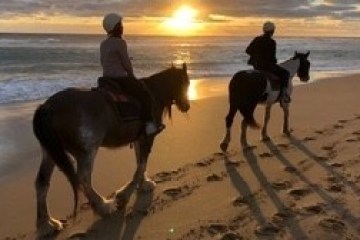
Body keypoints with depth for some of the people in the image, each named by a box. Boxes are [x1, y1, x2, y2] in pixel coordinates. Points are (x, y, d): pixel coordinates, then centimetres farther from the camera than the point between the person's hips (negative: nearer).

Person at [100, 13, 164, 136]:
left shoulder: (103, 44, 9)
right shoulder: (120, 42, -16)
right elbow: (126, 63, -13)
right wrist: (132, 76, 2)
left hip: (106, 78, 9)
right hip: (120, 79, -9)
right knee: (145, 94, 1)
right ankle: (149, 124, -3)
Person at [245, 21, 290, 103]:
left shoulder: (256, 39, 4)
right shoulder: (272, 42, -16)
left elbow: (248, 50, 11)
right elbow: (272, 57, -18)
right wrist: (275, 61, 4)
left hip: (256, 65, 8)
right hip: (267, 66, -8)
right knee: (285, 73, 3)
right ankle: (284, 94, -4)